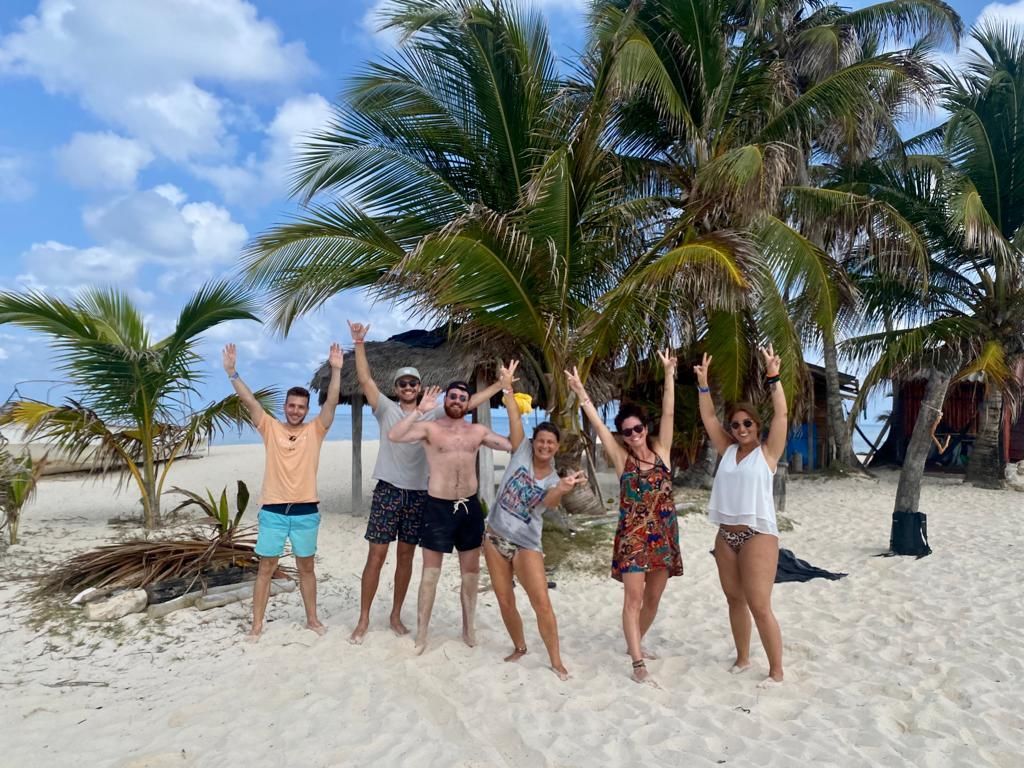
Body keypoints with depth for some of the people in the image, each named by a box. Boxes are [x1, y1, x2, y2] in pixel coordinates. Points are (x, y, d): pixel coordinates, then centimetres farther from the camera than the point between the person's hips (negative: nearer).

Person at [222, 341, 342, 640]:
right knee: (266, 567, 8)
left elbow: (332, 401, -10)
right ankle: (257, 623, 19)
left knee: (306, 567, 14)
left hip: (306, 511, 0)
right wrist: (232, 372, -15)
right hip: (273, 510, 0)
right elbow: (249, 401, -6)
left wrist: (336, 370, -20)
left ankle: (312, 618, 27)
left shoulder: (315, 430, 1)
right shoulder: (271, 428, 2)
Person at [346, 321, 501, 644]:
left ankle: (396, 615, 24)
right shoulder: (387, 409, 0)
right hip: (388, 490, -2)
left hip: (419, 493, 3)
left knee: (406, 556, 11)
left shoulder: (434, 413, 6)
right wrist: (359, 343, -19)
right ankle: (363, 619, 12)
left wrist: (501, 385, 2)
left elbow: (467, 403, 5)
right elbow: (365, 379, -10)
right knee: (376, 555, 1)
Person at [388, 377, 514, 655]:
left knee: (471, 572, 14)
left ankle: (468, 628, 31)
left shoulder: (478, 431, 6)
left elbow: (514, 445, 5)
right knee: (430, 573, 5)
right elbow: (394, 436, -20)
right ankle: (421, 635, 18)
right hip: (438, 507, -4)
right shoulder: (430, 428, -6)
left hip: (470, 506, 4)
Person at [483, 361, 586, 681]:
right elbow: (515, 418, -11)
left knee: (541, 602, -9)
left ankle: (556, 661, 5)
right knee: (505, 601, 10)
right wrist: (507, 387, -17)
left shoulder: (554, 480, -6)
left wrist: (563, 489, -49)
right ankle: (519, 647, 33)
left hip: (526, 544, -2)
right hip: (495, 536, 2)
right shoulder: (522, 452, -3)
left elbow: (549, 502, -28)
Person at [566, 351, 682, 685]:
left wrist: (669, 374, -7)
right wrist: (581, 393, -14)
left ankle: (636, 643, 35)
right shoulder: (622, 457, -1)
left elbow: (668, 413, -3)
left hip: (664, 534, 3)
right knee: (633, 597, -7)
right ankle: (638, 663, -2)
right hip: (633, 534, -3)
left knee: (653, 597, 14)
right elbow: (598, 424, -8)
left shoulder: (661, 450, 3)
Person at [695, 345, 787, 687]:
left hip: (758, 536, -6)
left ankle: (776, 671, 11)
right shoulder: (727, 451, 9)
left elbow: (781, 414, -13)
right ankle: (742, 658, 31)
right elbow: (708, 417, 10)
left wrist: (773, 376, -18)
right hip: (725, 536, 6)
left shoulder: (767, 452, -3)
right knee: (735, 600, 16)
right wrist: (703, 382, 4)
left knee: (760, 606, -3)